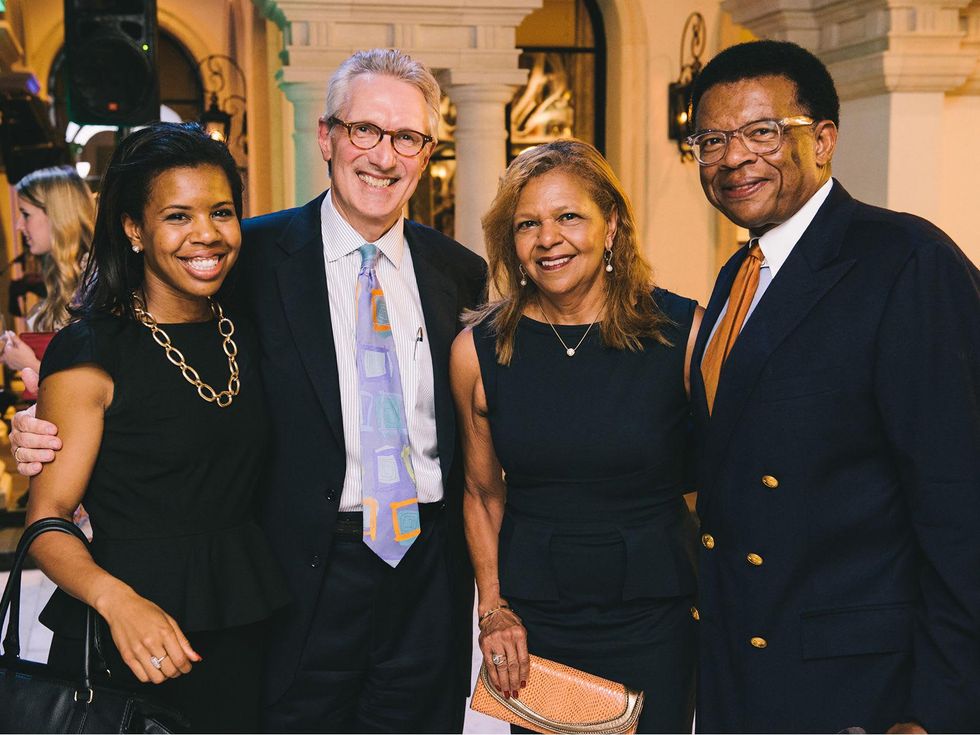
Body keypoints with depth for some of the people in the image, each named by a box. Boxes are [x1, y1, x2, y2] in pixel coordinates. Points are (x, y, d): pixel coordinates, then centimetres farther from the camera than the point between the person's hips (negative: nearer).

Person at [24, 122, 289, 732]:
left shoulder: (247, 339, 7)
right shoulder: (92, 353, -10)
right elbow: (47, 520, -12)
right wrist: (115, 598, -30)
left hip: (243, 635, 5)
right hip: (125, 647, -5)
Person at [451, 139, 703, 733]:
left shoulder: (684, 333, -9)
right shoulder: (479, 350, -5)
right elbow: (483, 493, 6)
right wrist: (493, 610, 1)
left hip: (654, 617, -1)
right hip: (530, 620, 1)